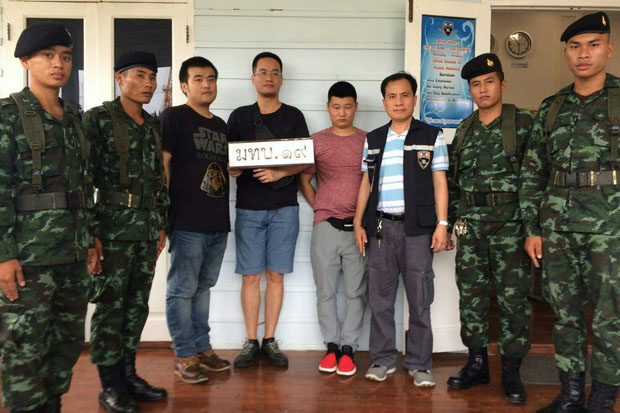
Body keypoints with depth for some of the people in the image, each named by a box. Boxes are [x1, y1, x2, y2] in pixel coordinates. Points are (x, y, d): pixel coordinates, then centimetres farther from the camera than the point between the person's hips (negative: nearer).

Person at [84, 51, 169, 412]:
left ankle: (128, 374, 25)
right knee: (110, 304, 1)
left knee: (138, 304, 12)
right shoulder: (98, 119, -5)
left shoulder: (154, 125, 14)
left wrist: (162, 225, 14)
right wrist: (89, 232, -13)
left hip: (148, 227, 6)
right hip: (114, 225, -6)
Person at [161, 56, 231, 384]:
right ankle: (185, 356, 11)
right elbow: (162, 164, -8)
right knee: (182, 289, 1)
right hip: (187, 222, -7)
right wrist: (164, 212, -13)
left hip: (218, 222, 7)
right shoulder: (173, 117, -2)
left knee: (203, 287, 15)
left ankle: (202, 348, 26)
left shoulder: (221, 126, 18)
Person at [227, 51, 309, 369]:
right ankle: (251, 342, 13)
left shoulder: (294, 116, 8)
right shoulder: (239, 116, 9)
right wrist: (233, 168, -15)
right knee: (250, 276, 2)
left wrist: (280, 173, -15)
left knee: (275, 275, 4)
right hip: (249, 208, 0)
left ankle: (270, 340, 15)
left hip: (284, 208, 0)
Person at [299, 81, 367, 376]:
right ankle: (332, 346, 19)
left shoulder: (368, 141, 7)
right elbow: (304, 180, 12)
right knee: (326, 291, 6)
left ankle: (348, 348, 14)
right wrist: (320, 209, 4)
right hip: (325, 227, 1)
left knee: (356, 291, 3)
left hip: (358, 227, 0)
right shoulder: (316, 141, 7)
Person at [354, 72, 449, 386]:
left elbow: (439, 183, 3)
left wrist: (442, 224, -5)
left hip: (417, 228, -2)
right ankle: (383, 360, 19)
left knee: (420, 300, 2)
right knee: (379, 298, 6)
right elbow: (366, 183, 14)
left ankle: (419, 364, 15)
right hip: (380, 227, 3)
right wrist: (358, 223, 7)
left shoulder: (431, 136, 5)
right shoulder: (373, 140, 13)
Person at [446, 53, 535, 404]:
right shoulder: (464, 130, 13)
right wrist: (448, 222, 11)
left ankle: (511, 370, 15)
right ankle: (477, 363, 22)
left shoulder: (524, 123, -1)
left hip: (511, 222, -4)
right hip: (470, 223, 5)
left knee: (513, 296, 2)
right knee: (471, 294, 8)